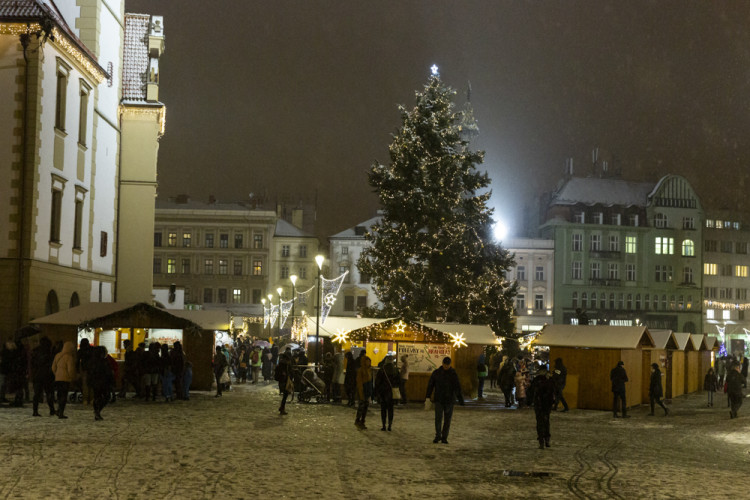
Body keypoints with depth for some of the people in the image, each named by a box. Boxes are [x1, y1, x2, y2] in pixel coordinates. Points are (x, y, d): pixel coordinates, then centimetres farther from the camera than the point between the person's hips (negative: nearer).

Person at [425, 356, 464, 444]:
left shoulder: (453, 374, 1)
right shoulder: (436, 373, 1)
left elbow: (457, 388, 0)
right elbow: (430, 384, 4)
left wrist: (460, 399, -8)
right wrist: (427, 396, -4)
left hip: (449, 400, 1)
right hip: (439, 400, -1)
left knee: (447, 420, 4)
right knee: (438, 418, -9)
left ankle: (444, 438, 13)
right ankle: (438, 436, 7)